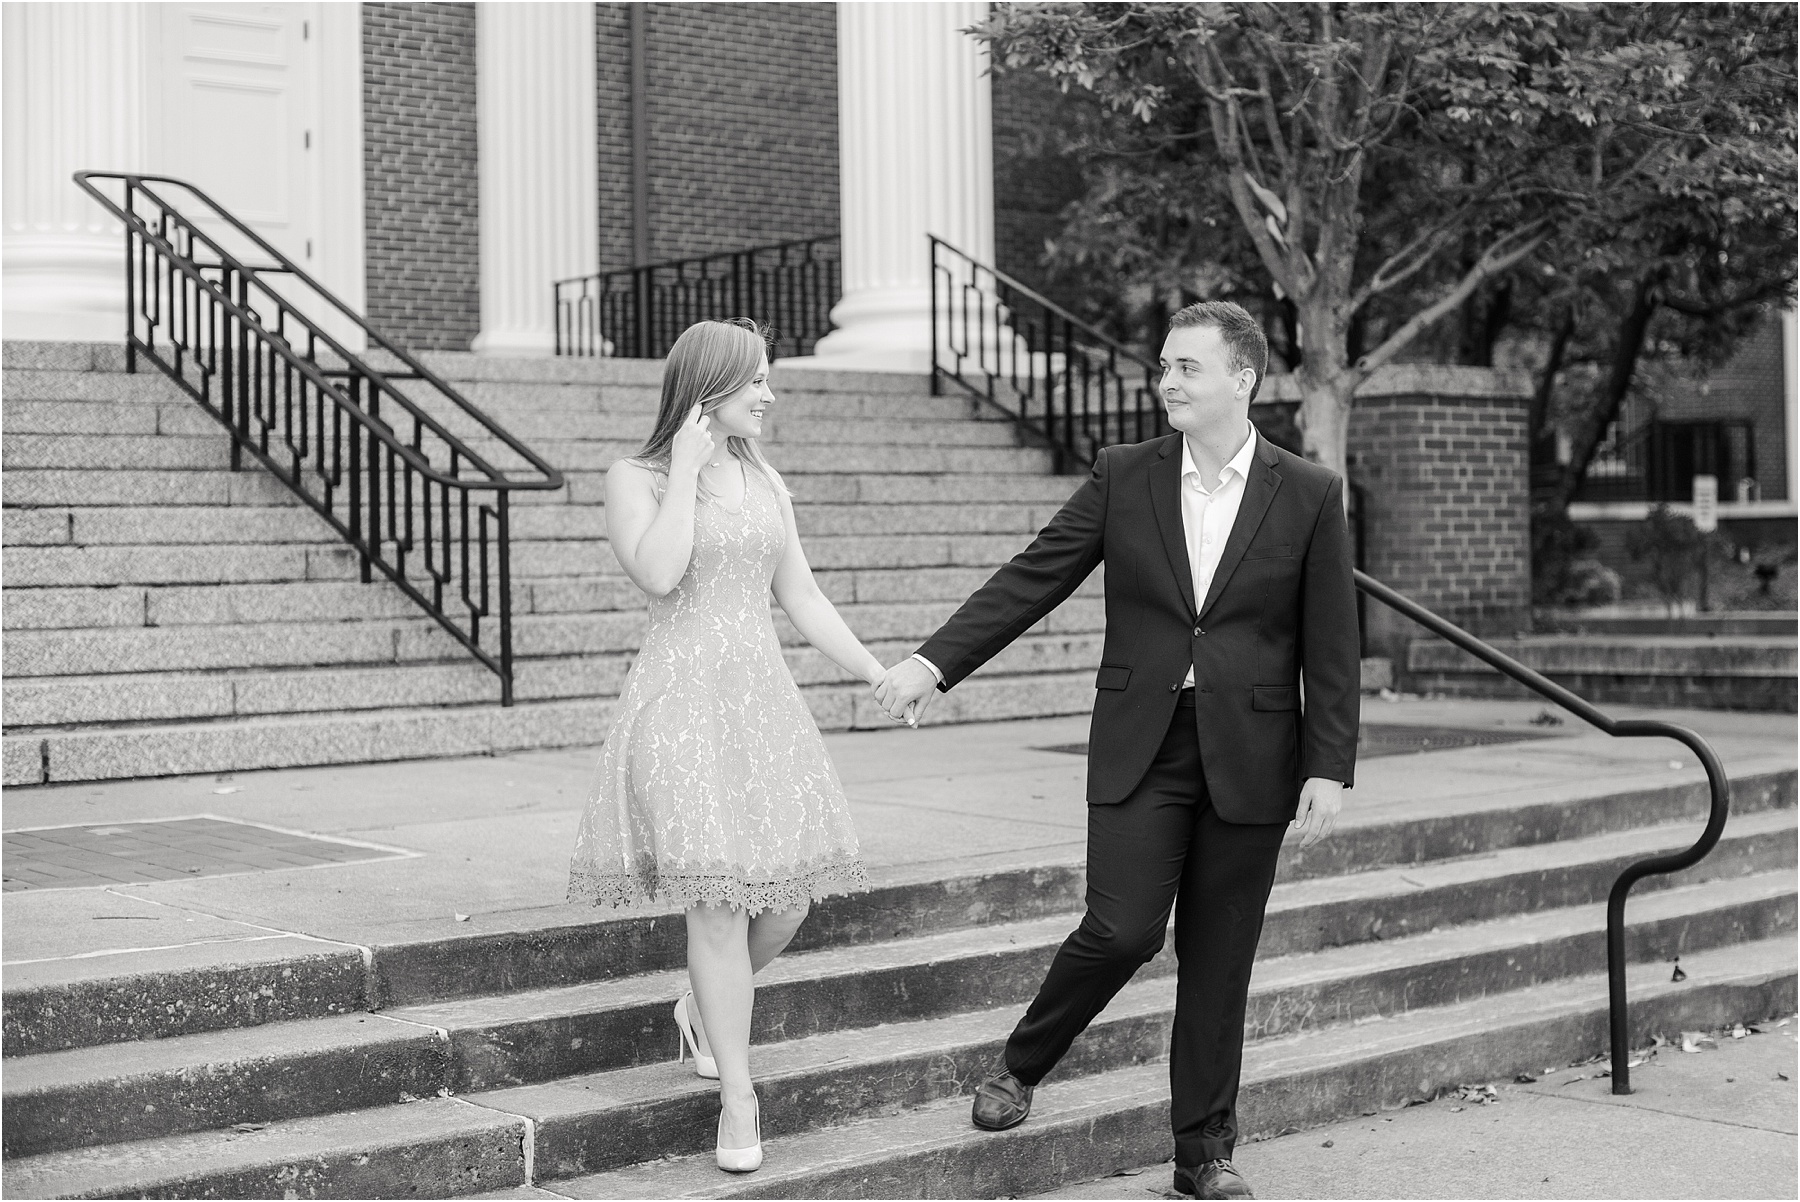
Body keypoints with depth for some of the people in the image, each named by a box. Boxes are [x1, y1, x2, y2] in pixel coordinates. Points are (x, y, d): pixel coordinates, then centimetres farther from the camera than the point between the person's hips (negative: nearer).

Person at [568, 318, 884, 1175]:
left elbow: (801, 598, 16)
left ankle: (705, 1005, 32)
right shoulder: (634, 479, -1)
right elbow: (658, 572, -19)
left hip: (763, 699, 6)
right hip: (683, 701, -6)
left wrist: (879, 676, 11)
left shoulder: (764, 483, 15)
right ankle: (737, 1094, -1)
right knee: (719, 899, -10)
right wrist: (689, 467, -12)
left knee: (789, 894, 3)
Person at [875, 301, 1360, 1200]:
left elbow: (1332, 647, 0)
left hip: (1249, 757, 0)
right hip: (1140, 749, 0)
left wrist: (1330, 768, -5)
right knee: (1122, 930, -11)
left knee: (1218, 960, 6)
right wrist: (934, 662, -9)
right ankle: (1021, 1066, 16)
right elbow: (1031, 580, 0)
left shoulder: (1309, 495, 0)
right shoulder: (1123, 478, 3)